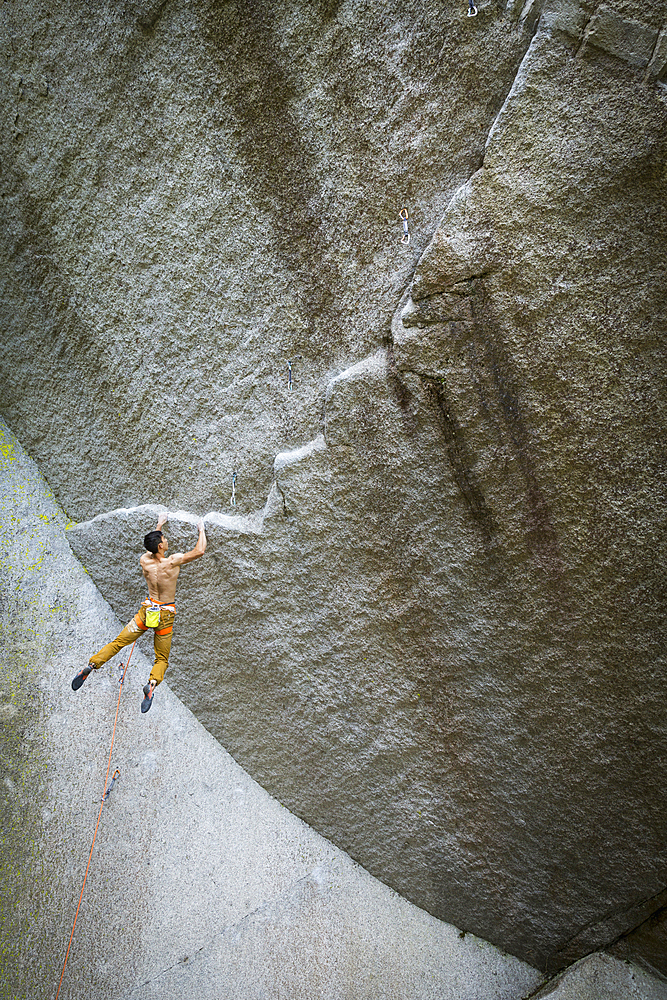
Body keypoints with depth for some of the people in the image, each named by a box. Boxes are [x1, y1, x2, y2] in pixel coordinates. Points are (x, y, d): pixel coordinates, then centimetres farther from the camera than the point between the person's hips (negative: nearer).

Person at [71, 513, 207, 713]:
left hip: (147, 610, 3)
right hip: (165, 615, -3)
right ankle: (152, 683, -20)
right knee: (162, 659, 7)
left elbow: (153, 549, 18)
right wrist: (201, 529, 0)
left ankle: (90, 666, 4)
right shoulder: (173, 562, -20)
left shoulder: (145, 561, -6)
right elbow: (199, 551, -16)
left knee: (118, 642, 15)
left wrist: (159, 525, 29)